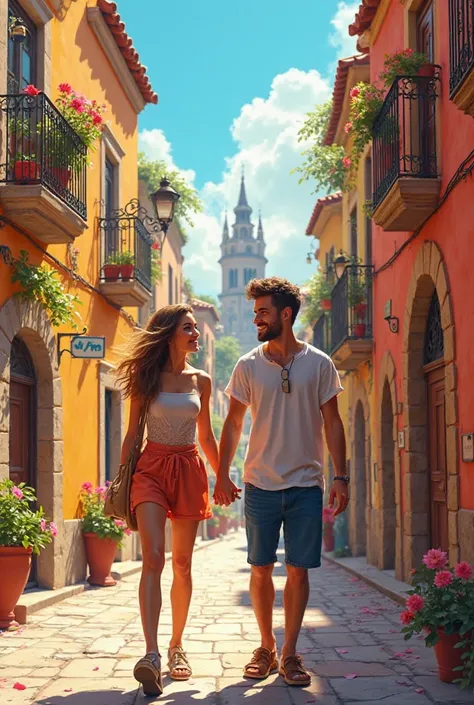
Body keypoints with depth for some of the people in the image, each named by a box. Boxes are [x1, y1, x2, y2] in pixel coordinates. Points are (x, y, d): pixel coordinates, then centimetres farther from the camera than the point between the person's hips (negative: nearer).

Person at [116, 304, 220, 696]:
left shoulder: (201, 381, 10)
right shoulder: (147, 378, 2)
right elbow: (133, 433, 5)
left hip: (189, 469, 3)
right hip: (152, 468, -3)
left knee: (182, 564, 6)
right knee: (153, 558, -17)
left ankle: (177, 646, 19)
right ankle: (152, 655, -24)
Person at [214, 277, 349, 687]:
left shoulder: (319, 364, 0)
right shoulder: (248, 366, 3)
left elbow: (332, 423, 3)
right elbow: (233, 424, 7)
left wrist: (340, 476, -2)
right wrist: (222, 475, 1)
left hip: (306, 485, -1)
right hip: (261, 484, 1)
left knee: (299, 570, 2)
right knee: (261, 569, 5)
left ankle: (290, 653, 12)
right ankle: (266, 649, 19)